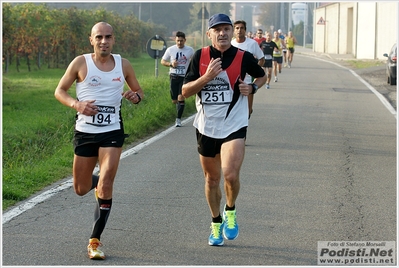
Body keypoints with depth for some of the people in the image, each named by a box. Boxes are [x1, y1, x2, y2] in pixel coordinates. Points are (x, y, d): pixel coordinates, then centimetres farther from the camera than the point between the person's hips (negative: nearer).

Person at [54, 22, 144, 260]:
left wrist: (136, 96, -11)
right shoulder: (80, 63, -3)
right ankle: (97, 183, 47)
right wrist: (76, 104, -17)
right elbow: (60, 91, 3)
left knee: (106, 185, -13)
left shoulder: (123, 65, 3)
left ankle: (95, 241, -3)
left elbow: (139, 92, 14)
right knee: (81, 189, 8)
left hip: (113, 132, 0)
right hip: (84, 132, 0)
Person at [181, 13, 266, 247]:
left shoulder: (243, 57, -4)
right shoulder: (200, 57, -2)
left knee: (230, 174, -19)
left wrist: (252, 88, -5)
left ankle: (230, 211, 11)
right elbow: (185, 91, -6)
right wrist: (207, 76, -20)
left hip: (234, 125, -2)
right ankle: (216, 223, 32)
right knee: (212, 178, 13)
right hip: (206, 127, 2)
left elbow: (262, 76, 16)